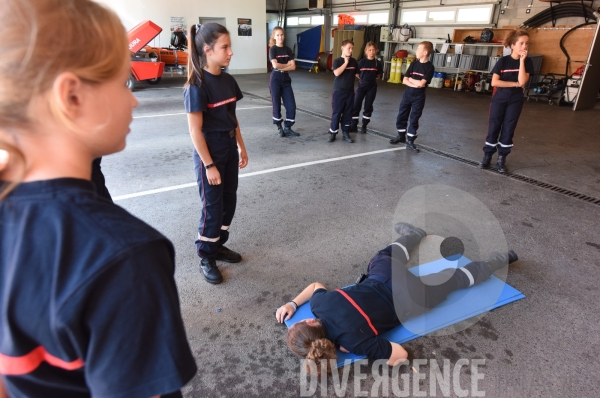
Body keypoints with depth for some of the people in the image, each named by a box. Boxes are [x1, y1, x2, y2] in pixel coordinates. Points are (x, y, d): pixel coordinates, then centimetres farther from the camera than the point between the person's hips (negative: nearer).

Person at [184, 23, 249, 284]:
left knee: (229, 202, 15)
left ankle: (218, 246, 34)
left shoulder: (228, 81, 5)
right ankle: (206, 258, 22)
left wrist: (241, 148, 13)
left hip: (229, 151, 7)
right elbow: (195, 130, -18)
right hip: (209, 154, -7)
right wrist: (209, 165, -18)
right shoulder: (197, 86, -18)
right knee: (212, 206, 3)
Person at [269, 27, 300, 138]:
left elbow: (293, 66, -1)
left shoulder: (288, 50, 8)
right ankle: (279, 128, 16)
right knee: (277, 105, 2)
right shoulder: (273, 49, -4)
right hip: (275, 79, -4)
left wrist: (281, 68, -12)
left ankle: (287, 128, 11)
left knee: (291, 105, -1)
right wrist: (287, 64, -6)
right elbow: (275, 65, -18)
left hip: (286, 79, 4)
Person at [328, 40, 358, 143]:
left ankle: (345, 133, 16)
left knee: (348, 113, 7)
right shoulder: (337, 61, -7)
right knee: (336, 112, 0)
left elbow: (357, 73, 22)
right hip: (339, 91, -4)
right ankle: (333, 133, 10)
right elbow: (337, 73, -24)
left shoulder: (354, 61, 6)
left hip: (350, 92, 4)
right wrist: (346, 63, -18)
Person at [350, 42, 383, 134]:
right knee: (356, 105, -2)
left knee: (368, 106, 6)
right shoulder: (361, 62, -8)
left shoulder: (378, 63, -4)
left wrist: (372, 78, 7)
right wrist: (363, 78, 8)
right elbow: (356, 73, 3)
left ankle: (364, 126, 17)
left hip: (372, 87, 1)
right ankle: (354, 125, 8)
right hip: (361, 86, -1)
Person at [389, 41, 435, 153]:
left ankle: (410, 141, 12)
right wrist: (415, 84, -17)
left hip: (419, 97, -5)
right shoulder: (414, 64, 3)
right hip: (407, 93, 5)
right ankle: (401, 136, 28)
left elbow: (421, 83, -21)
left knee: (414, 119, 2)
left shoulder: (429, 67, -11)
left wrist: (410, 79, -7)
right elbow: (404, 80, -1)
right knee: (401, 115, 10)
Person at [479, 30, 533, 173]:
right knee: (493, 127, 1)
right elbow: (494, 82, -13)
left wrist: (522, 60, -16)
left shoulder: (527, 62, -1)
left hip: (515, 100, 1)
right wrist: (515, 84, -14)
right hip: (499, 99, -1)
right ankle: (487, 156, 11)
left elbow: (522, 82, -16)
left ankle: (501, 159, 11)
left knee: (509, 129, 3)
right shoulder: (503, 61, -5)